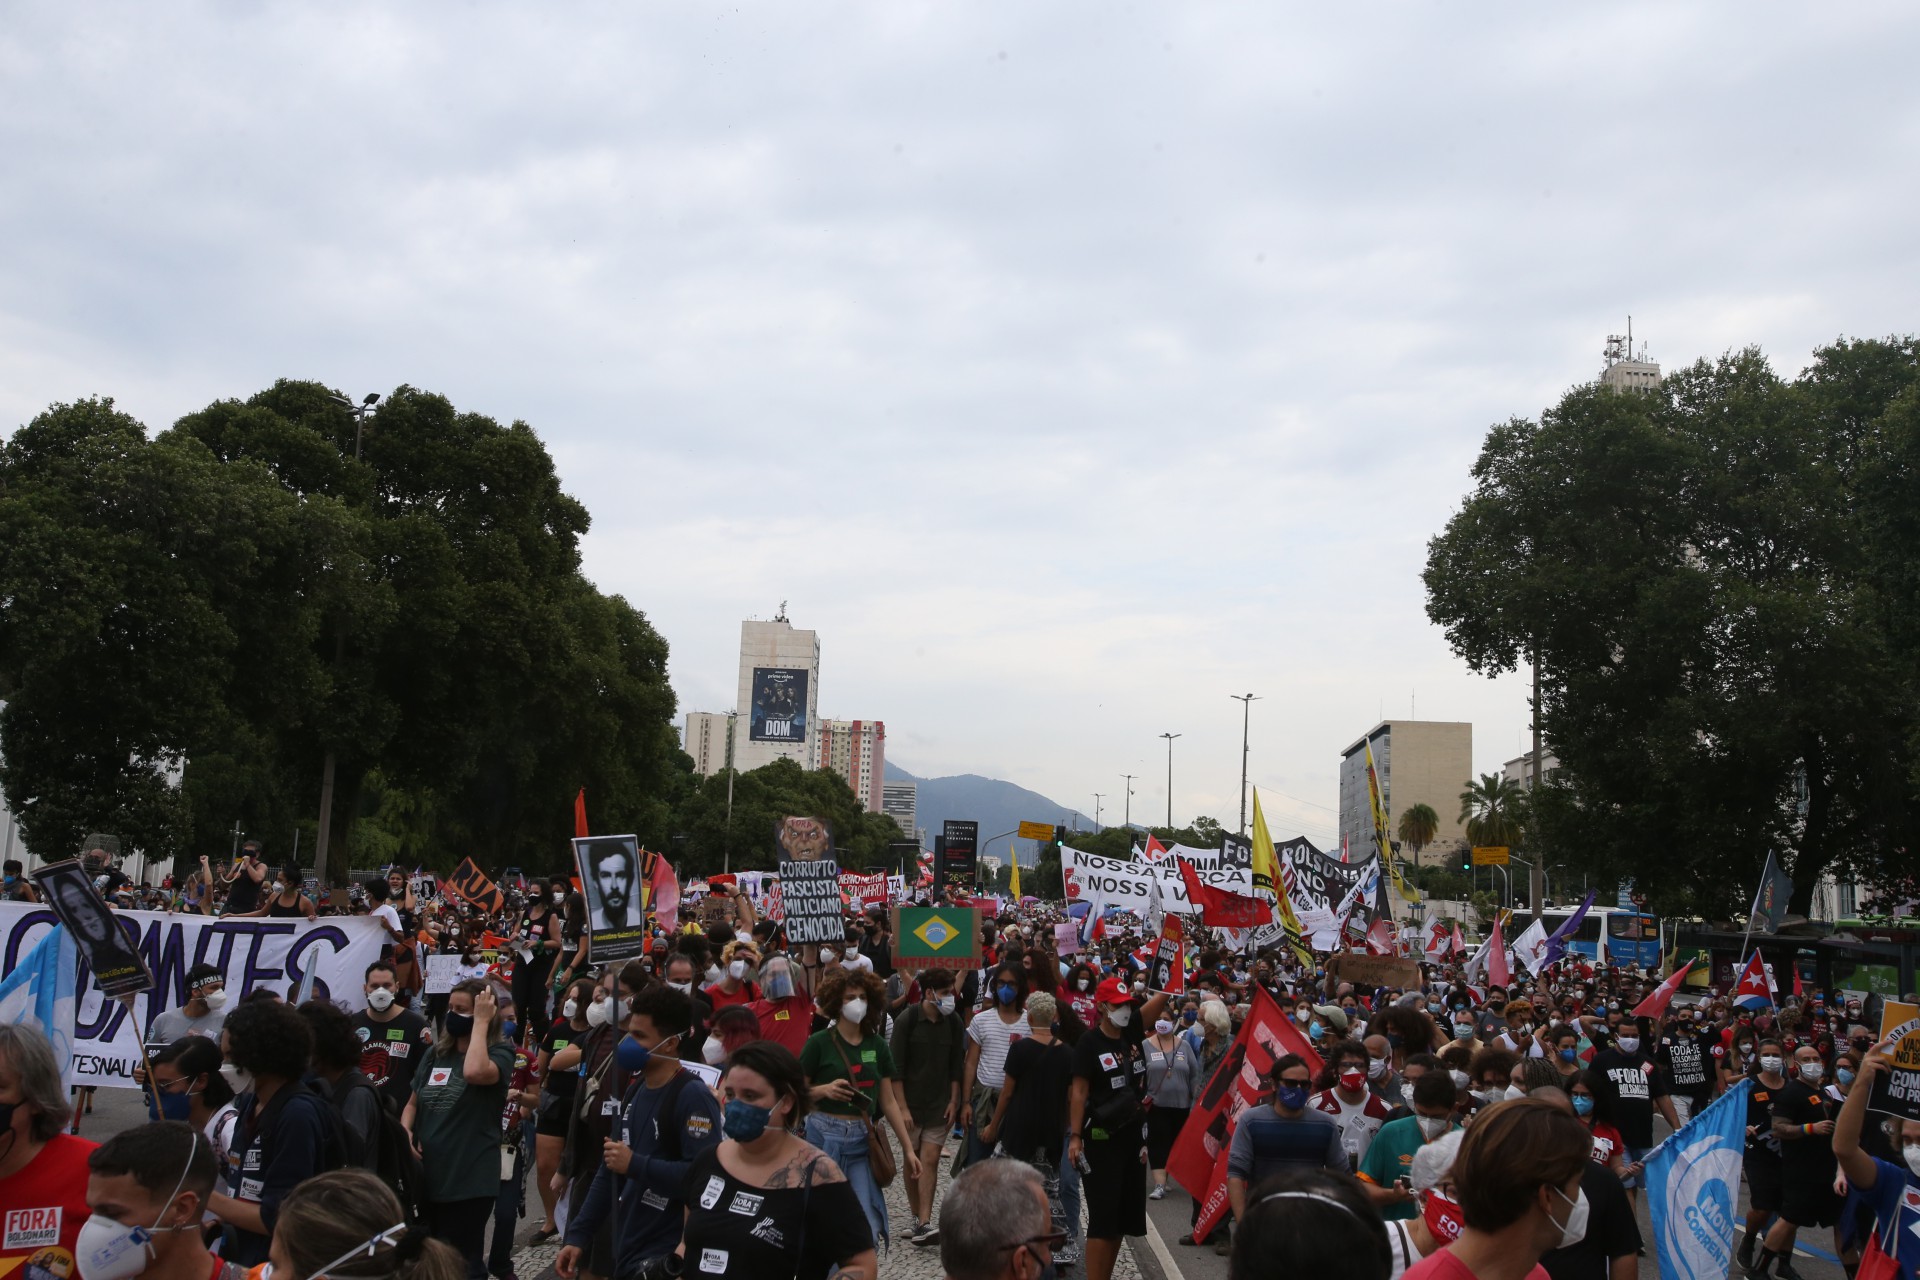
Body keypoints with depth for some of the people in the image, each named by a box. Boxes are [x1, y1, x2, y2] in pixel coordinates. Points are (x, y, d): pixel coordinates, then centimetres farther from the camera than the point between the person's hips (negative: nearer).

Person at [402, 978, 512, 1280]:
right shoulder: (435, 1055, 9)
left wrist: (481, 1022, -22)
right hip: (428, 1175, 7)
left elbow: (474, 1072, -32)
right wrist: (405, 1133, -3)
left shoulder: (500, 1053, -9)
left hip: (469, 1180, -7)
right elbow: (413, 1103, 18)